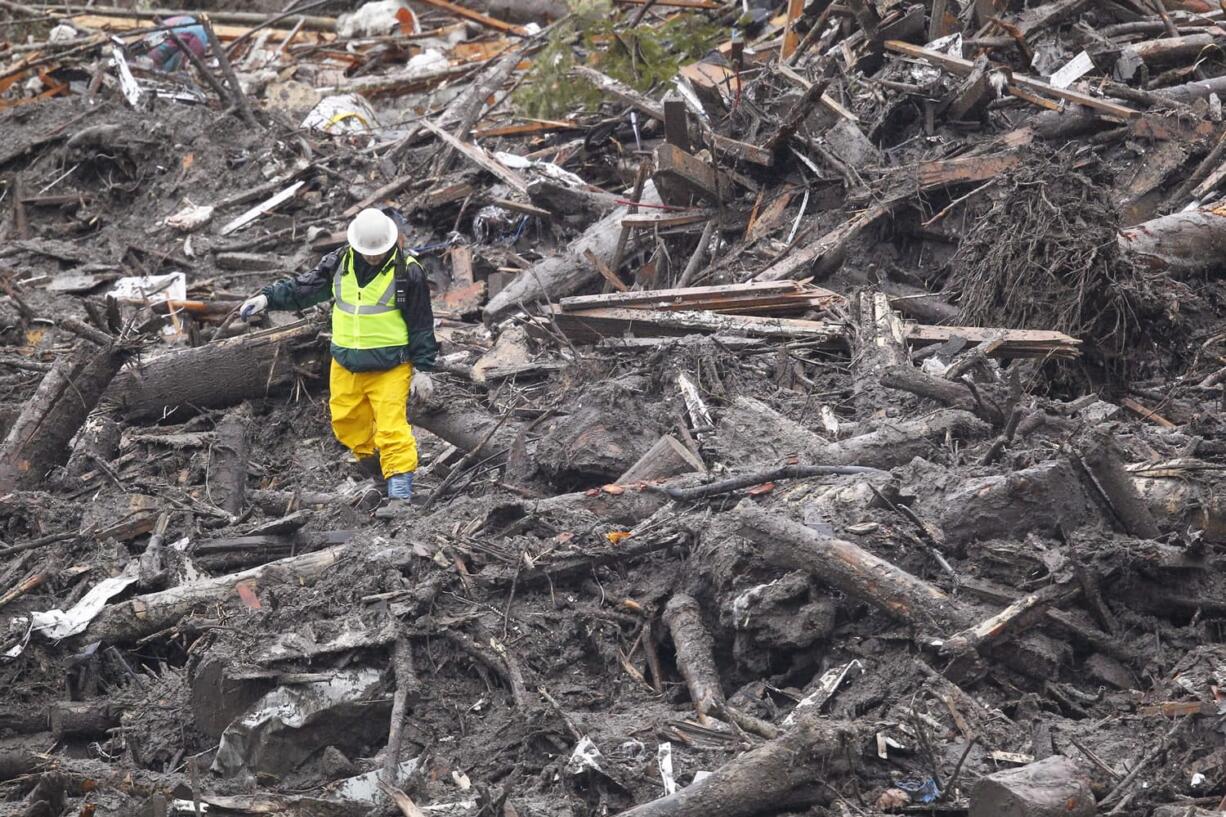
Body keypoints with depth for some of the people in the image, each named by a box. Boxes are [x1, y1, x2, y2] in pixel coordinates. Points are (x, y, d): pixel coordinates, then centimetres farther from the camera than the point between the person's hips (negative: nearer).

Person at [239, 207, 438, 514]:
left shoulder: (408, 271, -10)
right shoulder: (339, 263, 0)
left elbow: (422, 324, -5)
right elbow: (303, 287, 10)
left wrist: (422, 369, -5)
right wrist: (267, 297, -3)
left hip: (390, 367, -5)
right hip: (346, 365, 5)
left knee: (392, 428, -10)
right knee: (346, 422, 14)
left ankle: (400, 494, -6)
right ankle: (368, 456, 42)